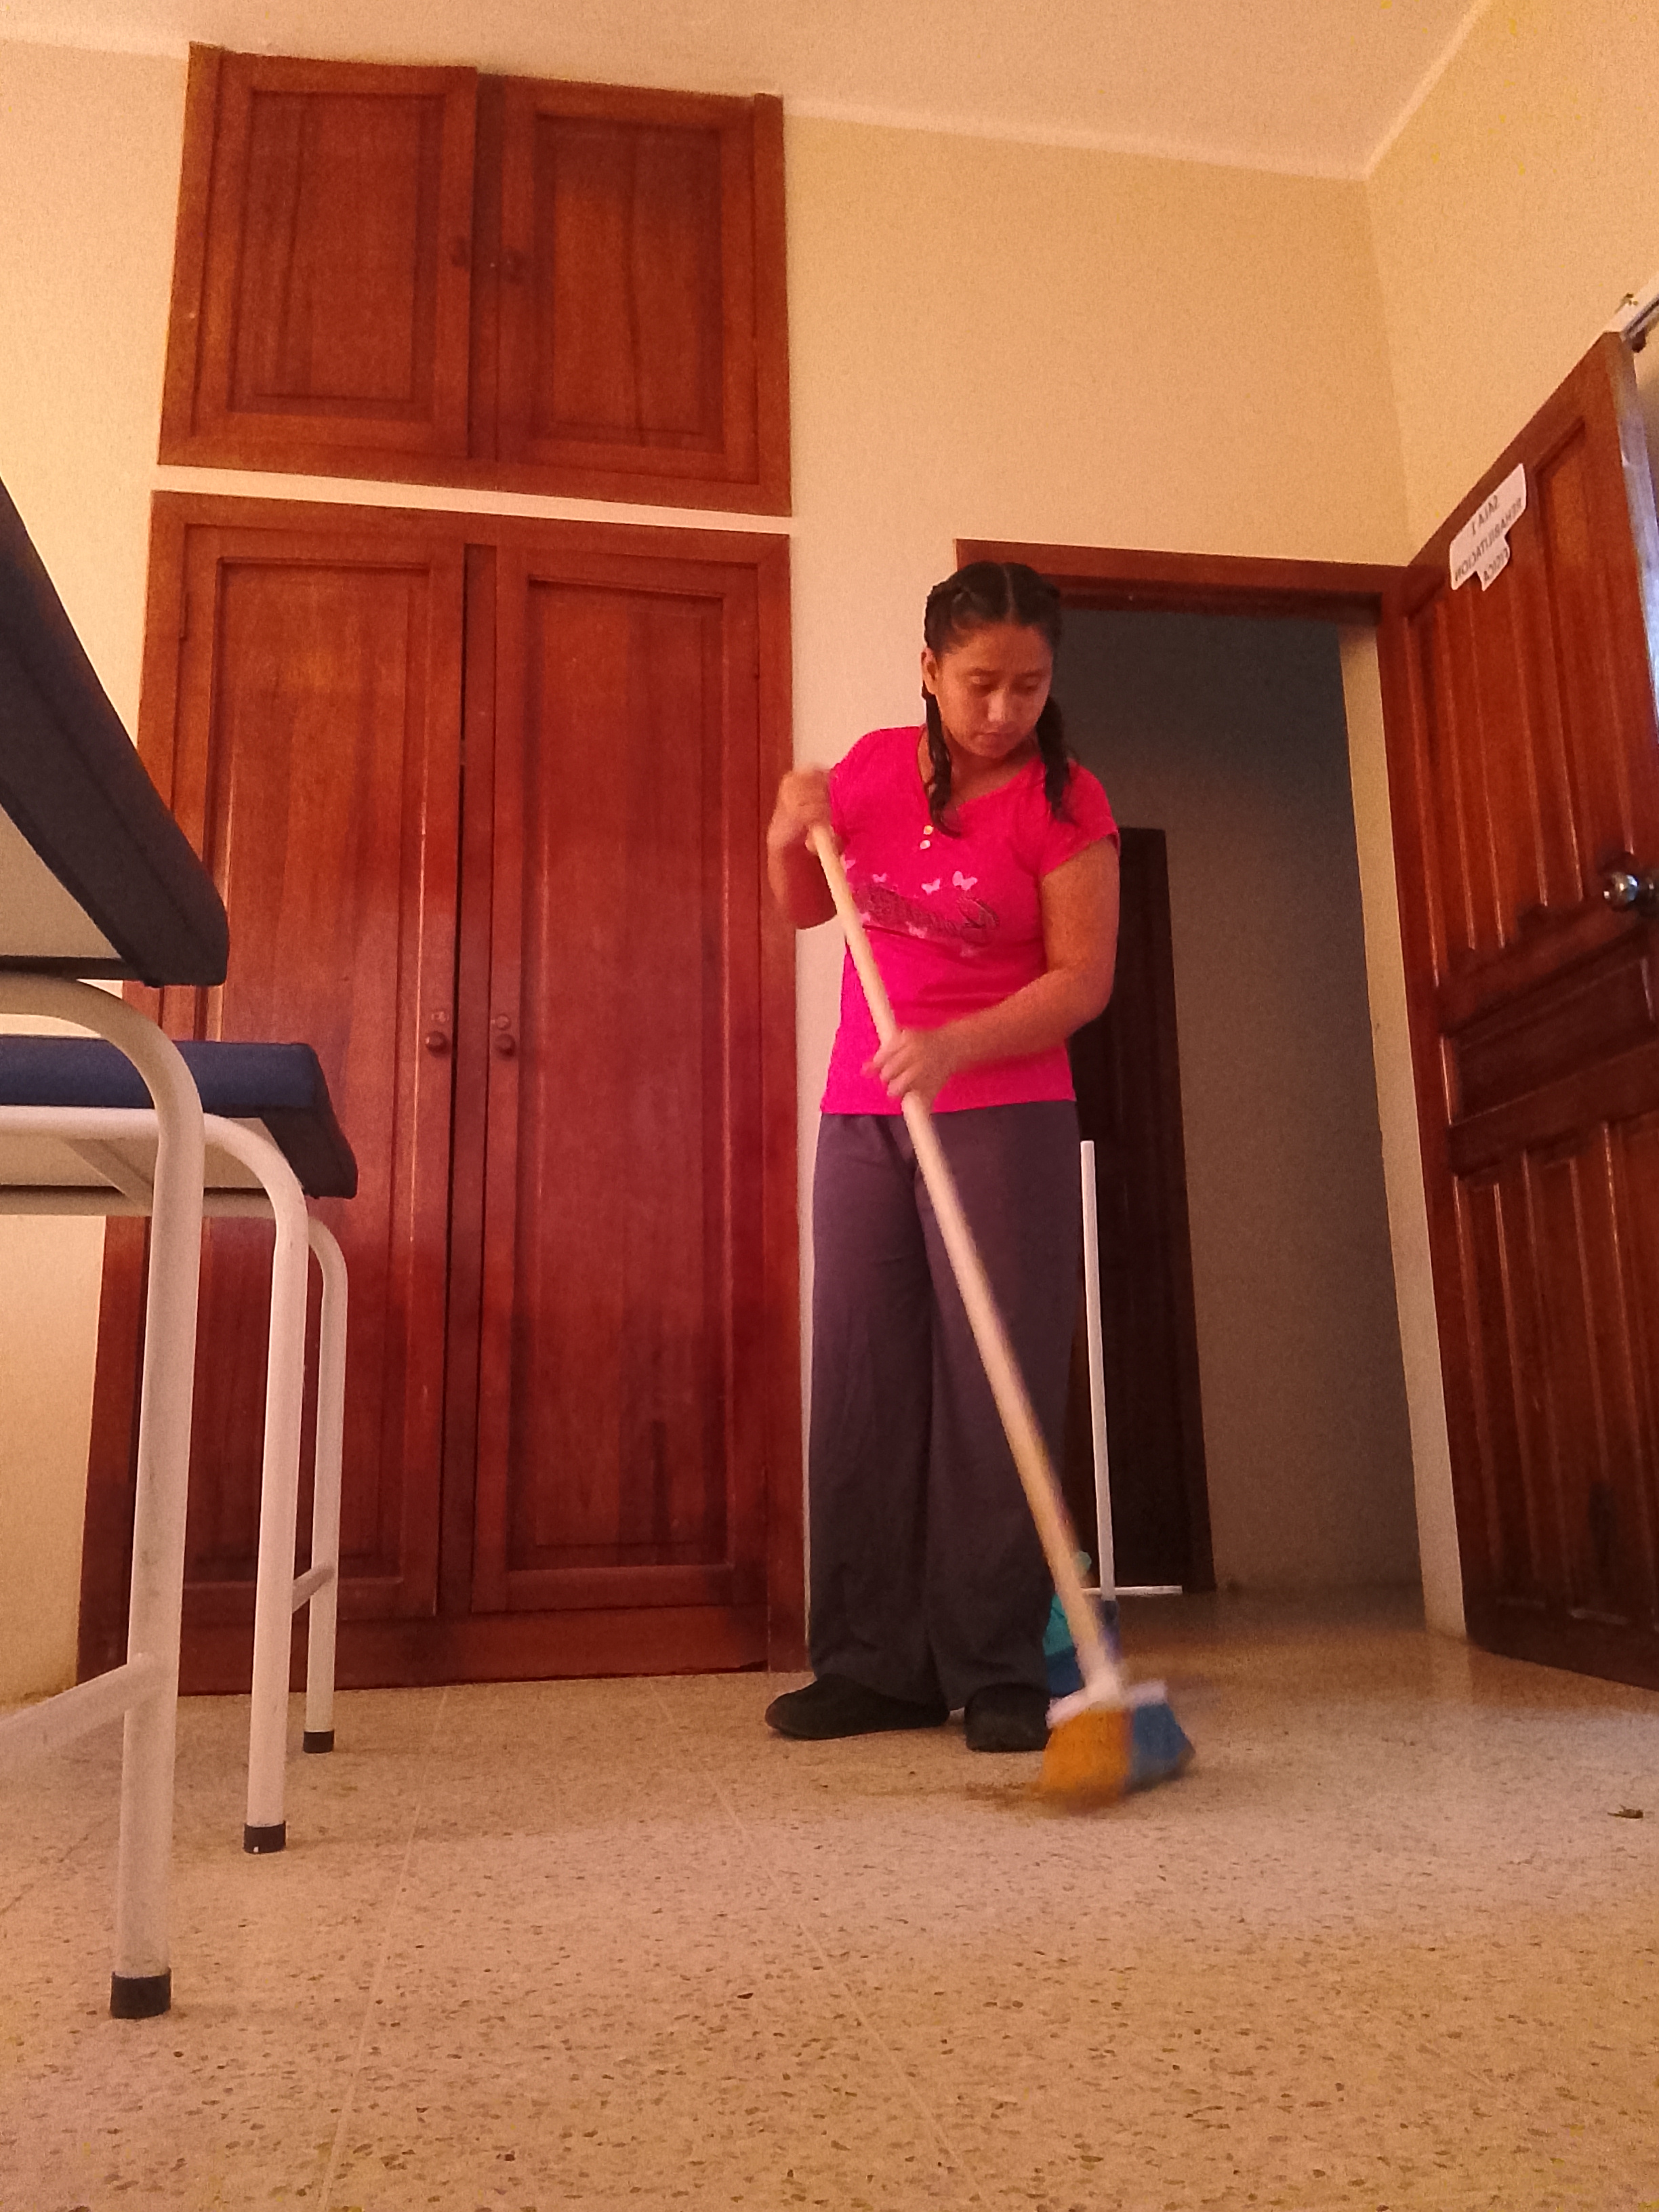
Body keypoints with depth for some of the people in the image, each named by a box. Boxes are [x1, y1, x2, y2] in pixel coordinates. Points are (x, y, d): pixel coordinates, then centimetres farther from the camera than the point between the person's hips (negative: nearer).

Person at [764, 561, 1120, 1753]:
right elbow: (802, 908, 18)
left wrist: (955, 1046, -26)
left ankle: (999, 1670, 4)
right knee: (862, 1383, 4)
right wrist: (792, 831, -2)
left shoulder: (1064, 802, -6)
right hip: (860, 1118, 5)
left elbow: (1083, 978, -12)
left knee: (997, 1386, -5)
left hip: (1004, 1118, -4)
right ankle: (875, 1664, 12)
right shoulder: (875, 764, 7)